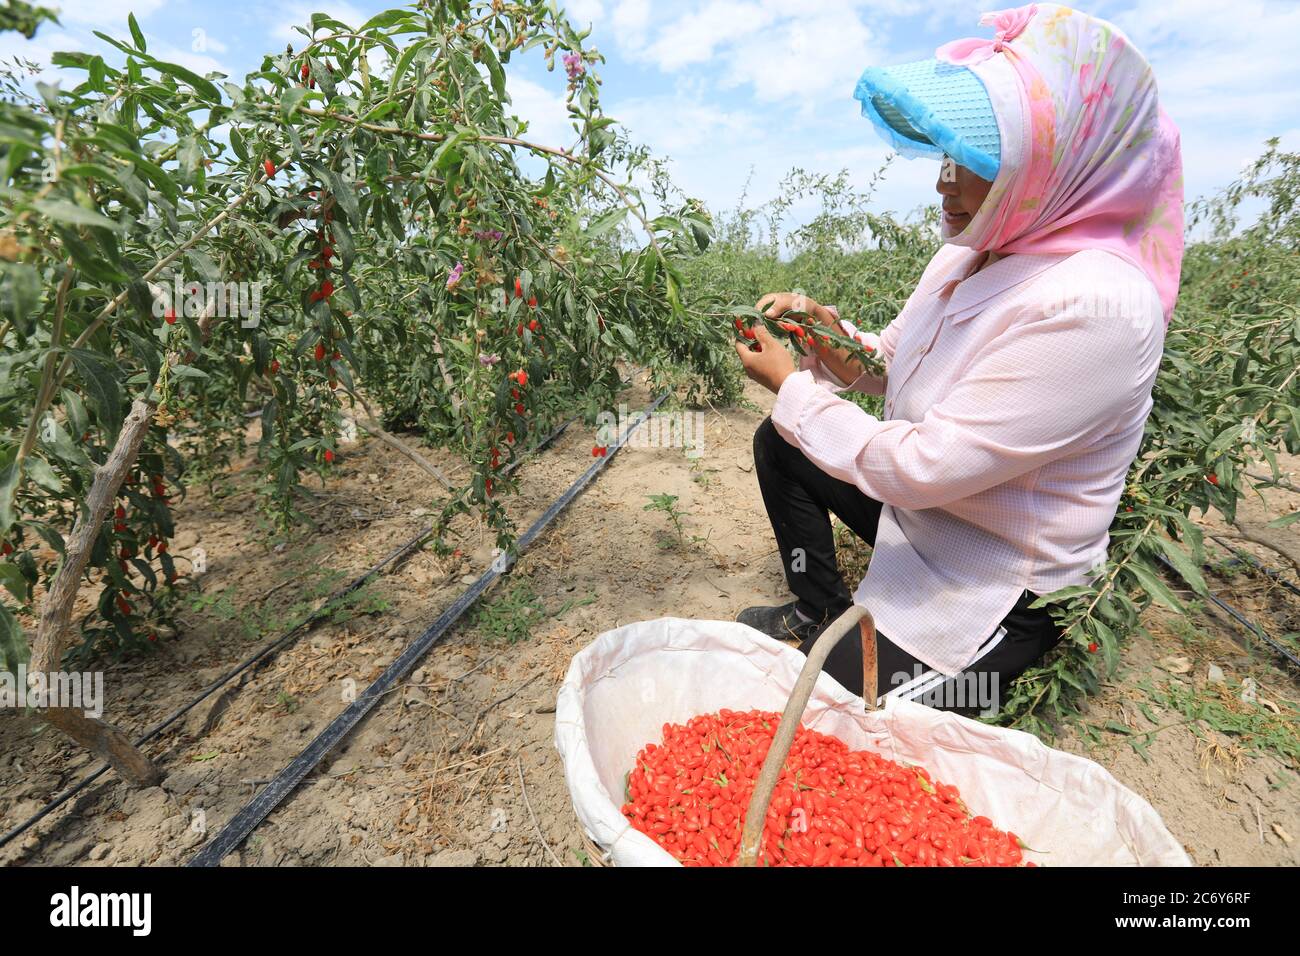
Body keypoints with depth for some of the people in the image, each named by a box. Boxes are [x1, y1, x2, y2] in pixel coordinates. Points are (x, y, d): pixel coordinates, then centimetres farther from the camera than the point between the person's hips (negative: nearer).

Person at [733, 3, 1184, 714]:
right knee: (778, 442, 11)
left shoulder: (1093, 306, -29)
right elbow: (905, 370, 9)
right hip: (922, 504, 9)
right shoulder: (972, 253, -1)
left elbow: (919, 468, -31)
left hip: (1001, 590, -8)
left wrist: (792, 387, -20)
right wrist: (835, 336, -12)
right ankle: (820, 611, 21)